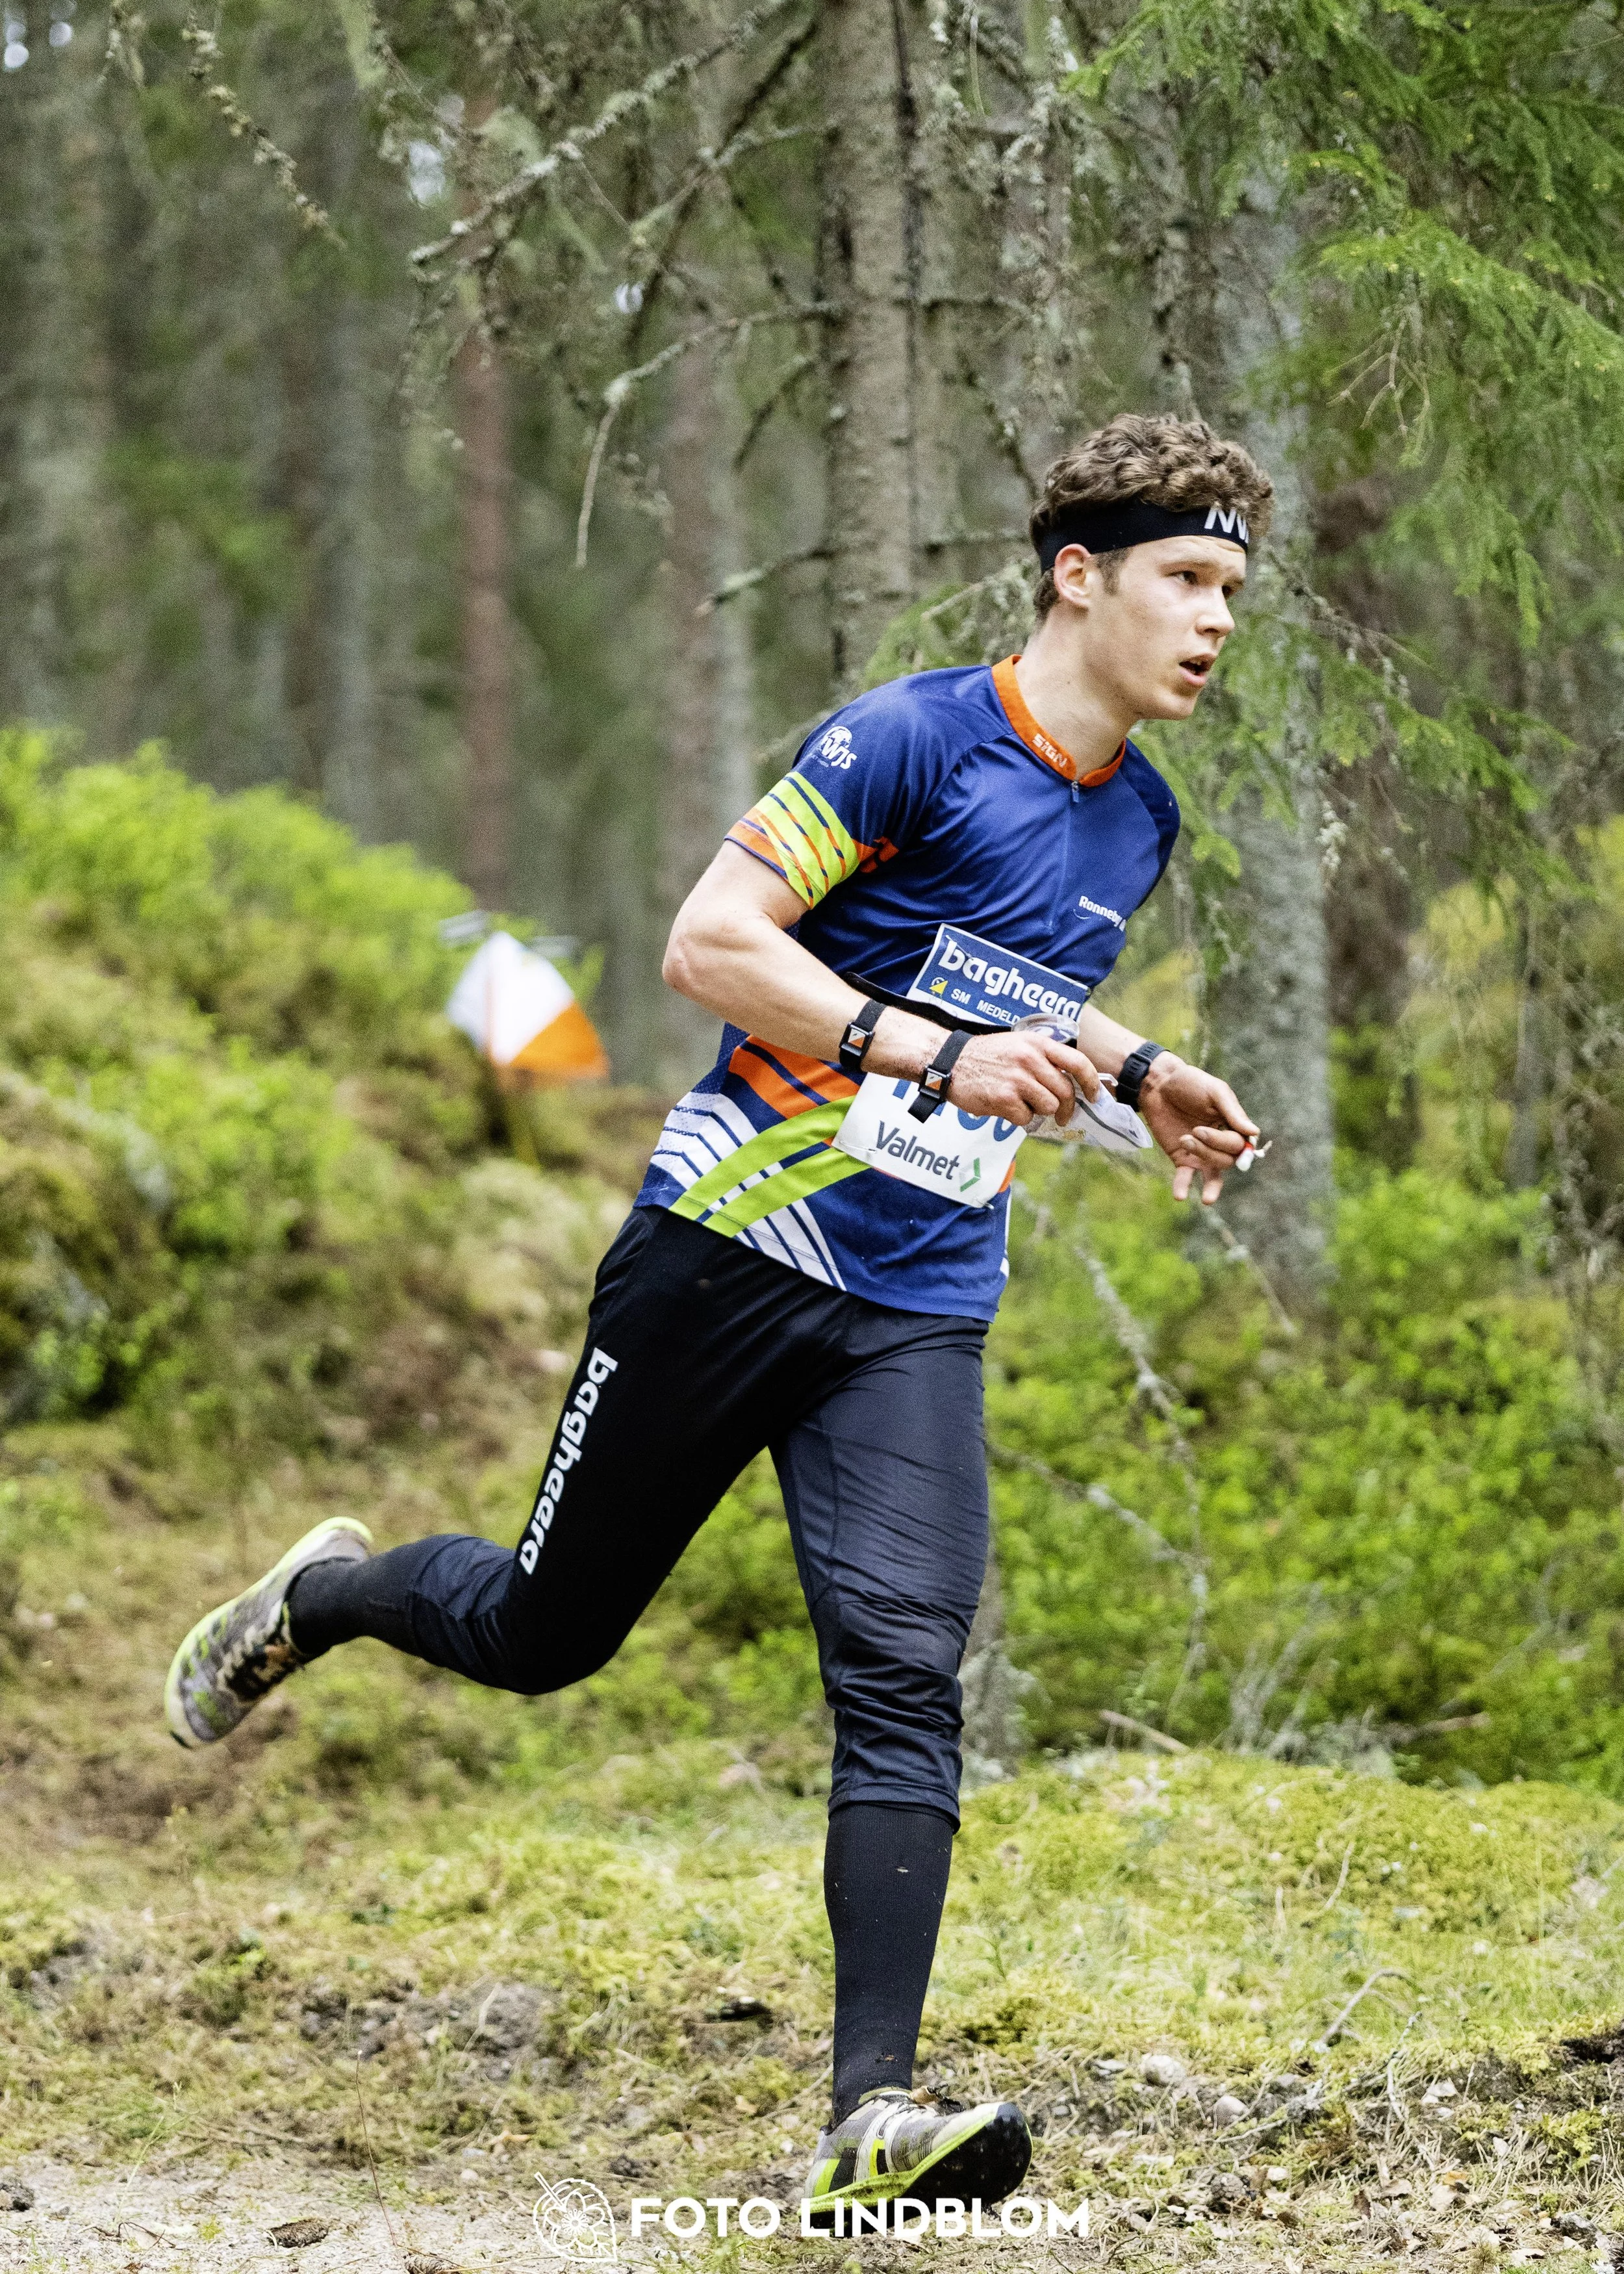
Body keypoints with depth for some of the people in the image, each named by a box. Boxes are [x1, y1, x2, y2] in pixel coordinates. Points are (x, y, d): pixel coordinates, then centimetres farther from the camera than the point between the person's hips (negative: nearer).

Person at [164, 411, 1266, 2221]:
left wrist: (1136, 1076, 14)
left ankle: (873, 2112, -17)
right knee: (547, 1630, 10)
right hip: (732, 1248, -5)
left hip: (918, 1316, 5)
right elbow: (709, 944, -18)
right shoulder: (914, 742, -12)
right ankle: (318, 1599, 43)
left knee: (905, 1681, -13)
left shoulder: (1139, 824, 12)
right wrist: (941, 1054, -24)